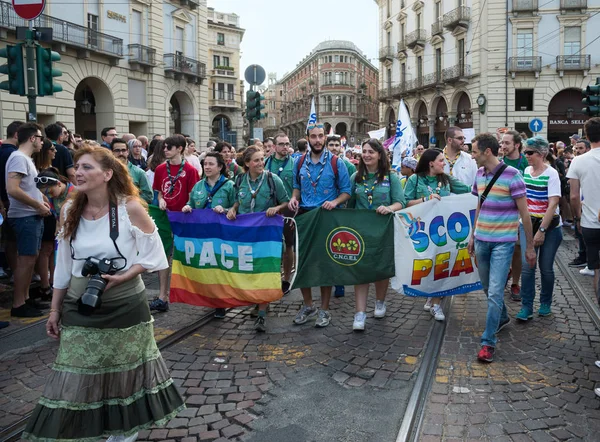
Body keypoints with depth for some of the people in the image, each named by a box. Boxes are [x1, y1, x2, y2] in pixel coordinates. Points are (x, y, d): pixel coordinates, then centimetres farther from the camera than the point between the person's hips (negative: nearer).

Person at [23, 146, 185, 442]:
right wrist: (55, 310, 9)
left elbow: (152, 256, -8)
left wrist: (121, 277, -21)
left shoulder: (130, 208, -13)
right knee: (76, 380, 5)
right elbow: (63, 266, 7)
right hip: (80, 310, 3)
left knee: (126, 376, 13)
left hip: (124, 308, -3)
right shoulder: (69, 211, -1)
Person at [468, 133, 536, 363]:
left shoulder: (512, 175, -14)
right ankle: (502, 318, 44)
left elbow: (524, 213, -10)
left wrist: (529, 246, -8)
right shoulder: (480, 174, 6)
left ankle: (488, 342, 0)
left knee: (495, 292, -9)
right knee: (487, 287, 18)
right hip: (482, 240, 7)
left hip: (503, 242, -7)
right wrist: (473, 235, 17)